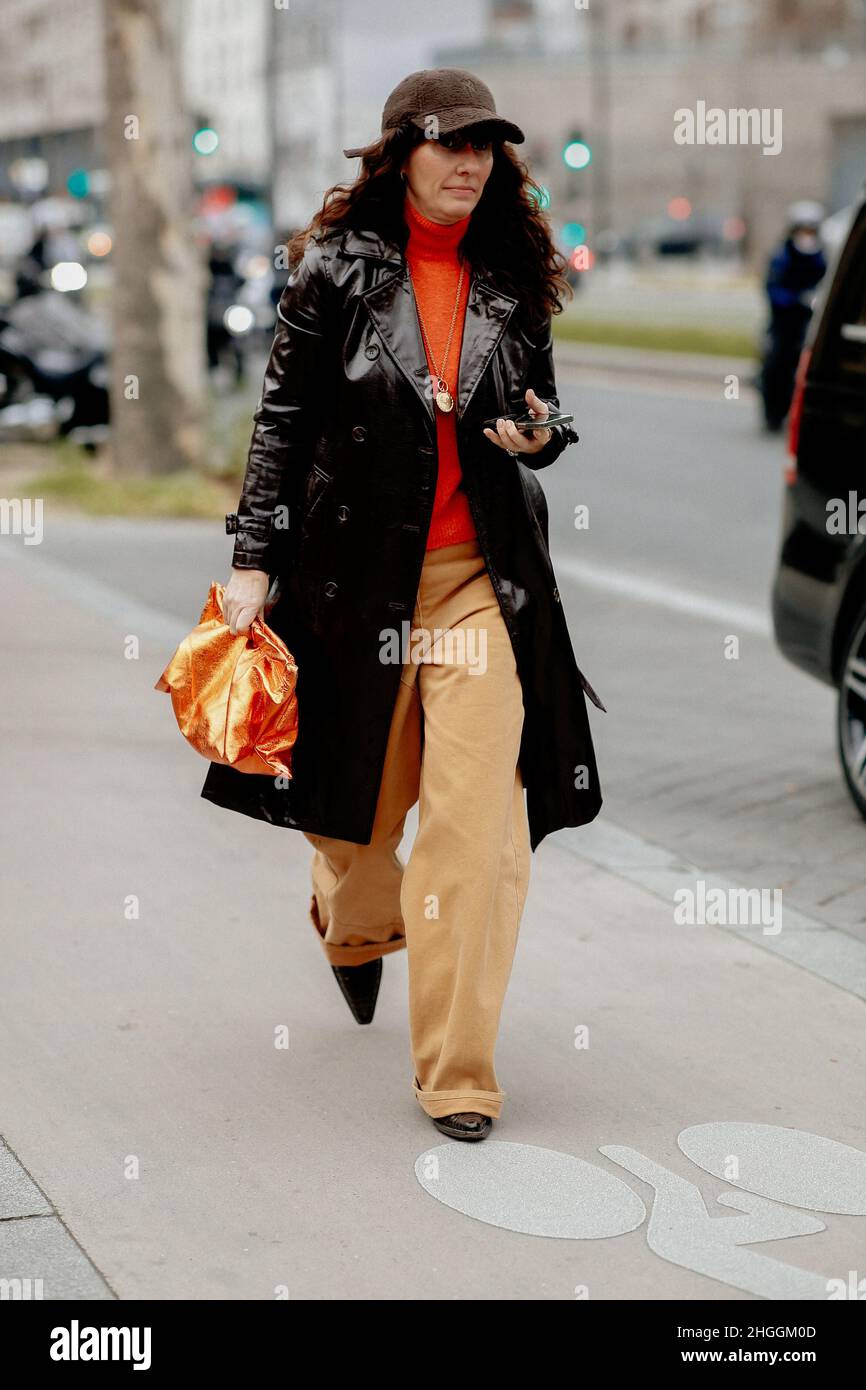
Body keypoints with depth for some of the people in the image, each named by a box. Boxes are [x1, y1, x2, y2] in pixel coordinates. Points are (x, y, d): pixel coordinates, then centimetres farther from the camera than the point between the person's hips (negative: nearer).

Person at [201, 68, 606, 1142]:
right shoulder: (338, 267, -1)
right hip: (356, 564, -1)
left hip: (481, 574, 1)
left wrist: (539, 436, -5)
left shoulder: (516, 279, 6)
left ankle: (457, 1071, -2)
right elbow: (282, 417, -1)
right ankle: (352, 925, 52)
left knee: (479, 815, -9)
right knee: (359, 791, 15)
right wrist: (253, 558, -6)